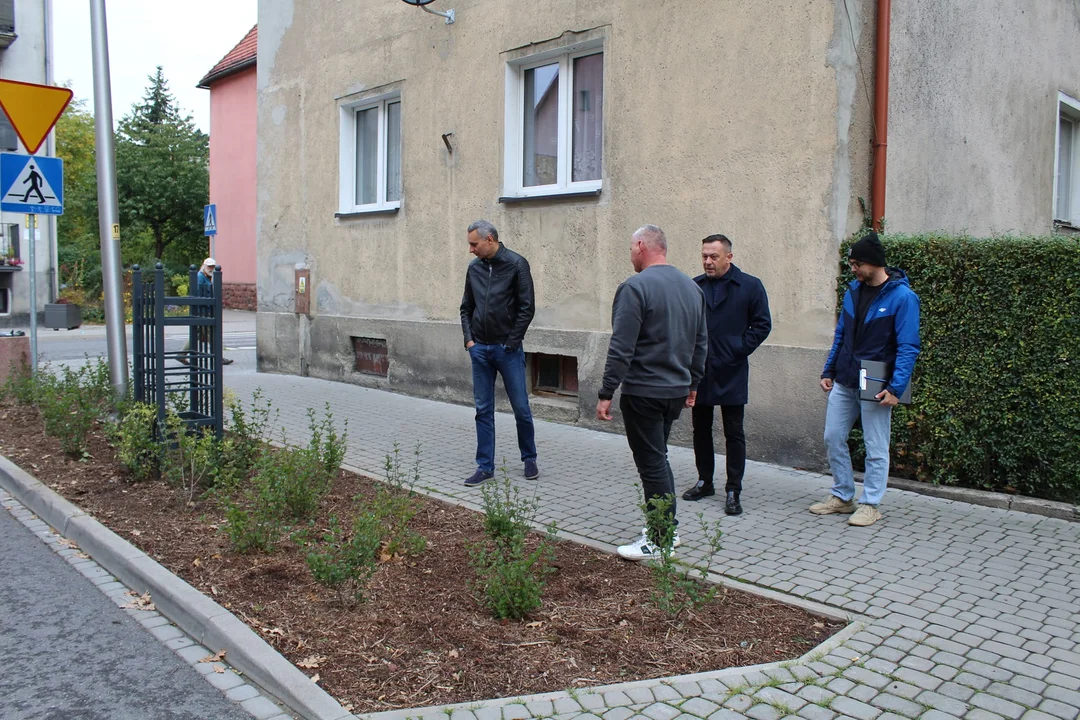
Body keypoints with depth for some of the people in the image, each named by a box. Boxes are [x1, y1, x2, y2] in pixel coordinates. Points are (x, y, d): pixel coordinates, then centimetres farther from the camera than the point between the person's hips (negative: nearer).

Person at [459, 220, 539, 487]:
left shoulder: (516, 264, -7)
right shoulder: (474, 268, 8)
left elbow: (527, 308, -9)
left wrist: (511, 343, -11)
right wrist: (468, 339, 3)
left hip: (508, 349, -4)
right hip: (480, 350, 4)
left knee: (521, 407, 4)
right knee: (483, 410, 7)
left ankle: (529, 459, 24)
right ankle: (485, 467, 15)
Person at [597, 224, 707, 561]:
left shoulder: (635, 287, -15)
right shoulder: (692, 287, 9)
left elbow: (621, 349, -19)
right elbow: (701, 343, 16)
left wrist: (606, 394, -14)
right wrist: (692, 384, 24)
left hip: (644, 392, -8)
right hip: (677, 390, 8)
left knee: (652, 464, 0)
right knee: (658, 459, 21)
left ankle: (660, 542, 8)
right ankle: (668, 527, 28)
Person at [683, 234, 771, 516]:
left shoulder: (750, 286, -2)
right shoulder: (694, 287, 7)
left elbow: (762, 325, -1)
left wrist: (739, 350, -9)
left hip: (730, 374, -4)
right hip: (699, 371, 4)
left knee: (734, 434, 3)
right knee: (701, 430, 13)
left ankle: (733, 491, 11)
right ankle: (704, 482, 28)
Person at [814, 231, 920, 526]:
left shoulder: (902, 296, -12)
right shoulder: (853, 291, 8)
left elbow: (908, 347, -14)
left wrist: (896, 388, -20)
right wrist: (828, 371, 11)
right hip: (844, 382, 6)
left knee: (875, 448, 5)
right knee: (833, 438, 9)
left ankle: (870, 505, 17)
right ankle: (842, 496, 24)